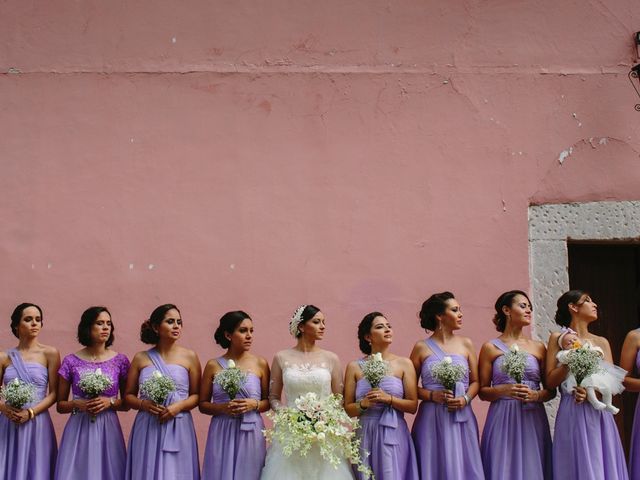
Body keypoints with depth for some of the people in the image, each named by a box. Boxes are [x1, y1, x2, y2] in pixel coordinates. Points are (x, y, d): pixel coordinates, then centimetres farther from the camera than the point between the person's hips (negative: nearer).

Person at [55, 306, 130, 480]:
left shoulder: (120, 361, 2)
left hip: (108, 429, 0)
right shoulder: (71, 361, 0)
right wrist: (77, 404, -12)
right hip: (78, 429, 0)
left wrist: (110, 402, -10)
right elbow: (60, 405, 7)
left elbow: (126, 403, 9)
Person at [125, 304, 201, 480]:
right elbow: (128, 395, 10)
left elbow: (196, 395, 5)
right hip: (147, 430, 1)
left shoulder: (189, 357, 3)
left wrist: (178, 406, -12)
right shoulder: (140, 358, 5)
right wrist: (143, 404, -10)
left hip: (178, 429, -1)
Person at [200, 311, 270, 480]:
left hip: (251, 432, 0)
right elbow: (202, 404, 6)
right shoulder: (213, 365, 2)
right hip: (222, 433, 0)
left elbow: (268, 401, 9)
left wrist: (254, 404, -11)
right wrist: (222, 407, -12)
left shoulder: (260, 363, 2)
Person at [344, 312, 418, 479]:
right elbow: (347, 409, 5)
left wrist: (389, 399, -13)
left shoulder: (404, 364, 2)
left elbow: (413, 406, 1)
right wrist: (363, 404, -14)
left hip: (394, 435, 0)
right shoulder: (355, 367, 3)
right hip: (365, 435, 0)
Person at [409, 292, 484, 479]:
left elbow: (475, 381, 10)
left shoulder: (465, 344, 8)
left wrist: (466, 399, -7)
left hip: (461, 418, 2)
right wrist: (431, 395, -12)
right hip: (431, 419, -2)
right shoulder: (422, 348, 1)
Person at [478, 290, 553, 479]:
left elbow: (551, 390, 11)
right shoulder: (490, 348, 2)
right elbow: (482, 391, 3)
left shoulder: (538, 347, 9)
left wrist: (536, 395, -9)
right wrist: (503, 390, -15)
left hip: (533, 421, 2)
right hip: (502, 421, -2)